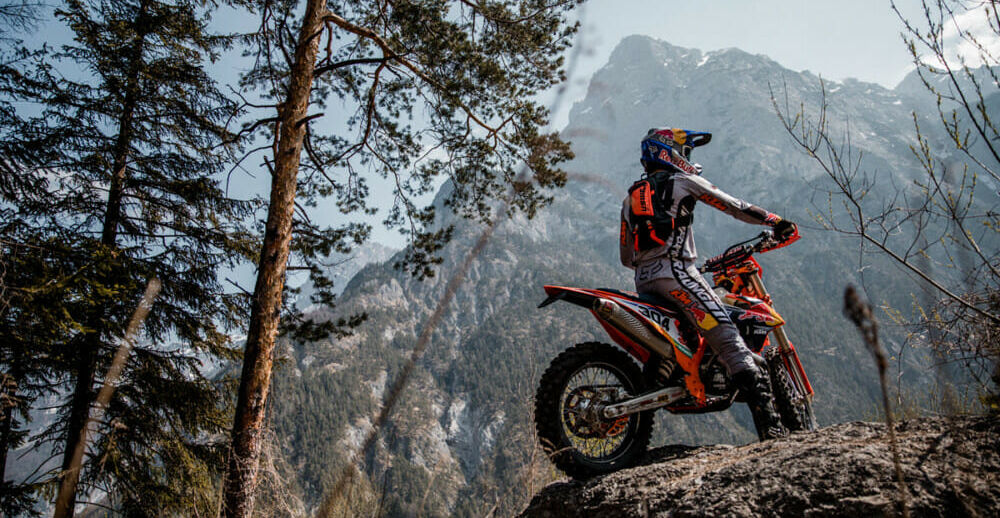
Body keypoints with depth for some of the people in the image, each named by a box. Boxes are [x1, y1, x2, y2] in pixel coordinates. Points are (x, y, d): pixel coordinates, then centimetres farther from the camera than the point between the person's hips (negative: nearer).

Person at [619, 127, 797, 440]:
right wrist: (776, 221, 20)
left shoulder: (630, 198, 26)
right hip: (676, 272, -7)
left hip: (643, 283, 7)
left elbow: (626, 258, 26)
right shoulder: (683, 181, 10)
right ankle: (771, 428, -21)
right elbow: (734, 206, 9)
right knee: (729, 343, -13)